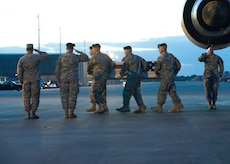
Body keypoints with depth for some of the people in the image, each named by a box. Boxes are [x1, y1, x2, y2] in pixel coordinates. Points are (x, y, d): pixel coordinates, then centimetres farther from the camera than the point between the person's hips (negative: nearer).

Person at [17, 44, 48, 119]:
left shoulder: (21, 59, -4)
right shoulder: (36, 57, -7)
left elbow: (19, 72, -6)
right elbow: (46, 55, 13)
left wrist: (21, 82, 5)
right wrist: (38, 51, 21)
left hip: (26, 80, 1)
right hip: (35, 80, -1)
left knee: (26, 97, 7)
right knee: (35, 96, 4)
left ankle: (27, 114, 3)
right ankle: (33, 114, 3)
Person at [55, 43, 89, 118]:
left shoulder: (61, 57, -2)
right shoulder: (76, 57, -5)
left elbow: (57, 70, -5)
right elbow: (86, 58, 11)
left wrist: (58, 80, 5)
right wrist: (80, 52, 22)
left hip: (64, 79, 2)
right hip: (73, 78, -2)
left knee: (65, 96, 6)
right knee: (72, 96, 3)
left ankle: (66, 114, 3)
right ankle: (71, 113, 1)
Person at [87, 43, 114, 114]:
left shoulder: (93, 58, -8)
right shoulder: (105, 56, 9)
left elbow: (89, 67, 6)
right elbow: (112, 65, 15)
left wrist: (90, 73, 28)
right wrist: (108, 73, 26)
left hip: (98, 77, -7)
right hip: (104, 77, 7)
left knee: (94, 93, 2)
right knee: (102, 93, 10)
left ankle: (102, 107, -4)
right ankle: (105, 110, 9)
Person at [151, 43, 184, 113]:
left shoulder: (160, 58, -12)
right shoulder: (171, 56, 11)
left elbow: (156, 68, -10)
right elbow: (178, 65, 14)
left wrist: (157, 73, 12)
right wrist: (174, 73, 21)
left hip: (165, 78, -8)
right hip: (171, 78, 8)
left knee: (161, 93, 0)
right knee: (172, 92, 12)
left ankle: (159, 107, 7)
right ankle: (178, 105, 11)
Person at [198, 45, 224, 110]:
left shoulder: (217, 57, 9)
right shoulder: (205, 56, 8)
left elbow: (221, 66, 13)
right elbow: (200, 59, -16)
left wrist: (220, 75, 2)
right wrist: (206, 53, -13)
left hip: (215, 77, 0)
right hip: (207, 76, 0)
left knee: (215, 91, -5)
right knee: (208, 91, -4)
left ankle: (214, 104, 8)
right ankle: (209, 104, 9)